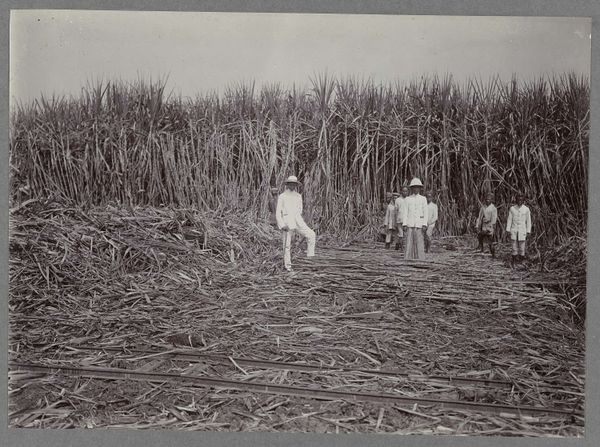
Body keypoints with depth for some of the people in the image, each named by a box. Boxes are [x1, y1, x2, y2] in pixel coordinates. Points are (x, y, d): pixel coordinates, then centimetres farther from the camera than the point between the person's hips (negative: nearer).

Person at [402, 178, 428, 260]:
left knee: (419, 243, -4)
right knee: (409, 243, -3)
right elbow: (405, 213, 5)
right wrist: (404, 225, -6)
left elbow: (425, 213, 4)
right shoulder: (407, 199, 9)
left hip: (419, 225, 0)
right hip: (409, 224, 0)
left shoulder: (423, 199, 9)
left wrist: (424, 225, -7)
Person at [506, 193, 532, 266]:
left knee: (522, 244, 0)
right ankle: (514, 258, 8)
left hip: (522, 230, -1)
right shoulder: (512, 208, 0)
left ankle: (521, 257, 12)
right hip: (514, 230, 1)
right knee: (514, 244, 1)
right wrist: (508, 230, -1)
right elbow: (509, 219, 3)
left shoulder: (526, 209, -2)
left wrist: (528, 231, -2)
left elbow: (528, 221, 2)